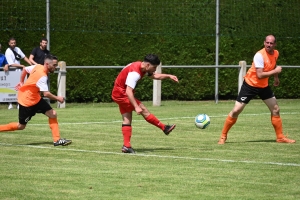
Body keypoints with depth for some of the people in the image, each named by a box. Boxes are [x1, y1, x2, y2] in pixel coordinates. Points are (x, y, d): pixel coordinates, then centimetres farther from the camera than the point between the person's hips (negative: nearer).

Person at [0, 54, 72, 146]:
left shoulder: (38, 67, -3)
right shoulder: (42, 76, -29)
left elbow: (25, 69, 13)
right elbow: (46, 94, -34)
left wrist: (21, 82, 21)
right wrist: (57, 98, -19)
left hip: (35, 99, 9)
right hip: (27, 101, -9)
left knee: (53, 114, -2)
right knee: (21, 126, 3)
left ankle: (57, 140, -1)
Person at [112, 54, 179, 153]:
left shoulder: (143, 68, 2)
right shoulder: (135, 72, -29)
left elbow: (155, 76, 17)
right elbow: (128, 91, -33)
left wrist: (168, 76, 2)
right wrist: (136, 107, -35)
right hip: (121, 93, -11)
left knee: (127, 119, 7)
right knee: (143, 110, -9)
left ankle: (126, 146, 4)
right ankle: (164, 128, -1)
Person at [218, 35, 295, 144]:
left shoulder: (276, 53, -3)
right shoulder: (259, 55, -26)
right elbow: (259, 75, -32)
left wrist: (276, 77, 19)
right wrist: (275, 71, -27)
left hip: (264, 86, 7)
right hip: (250, 85, -7)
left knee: (275, 110, 5)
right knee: (236, 111, -8)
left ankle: (280, 137, 17)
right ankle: (223, 136, 4)